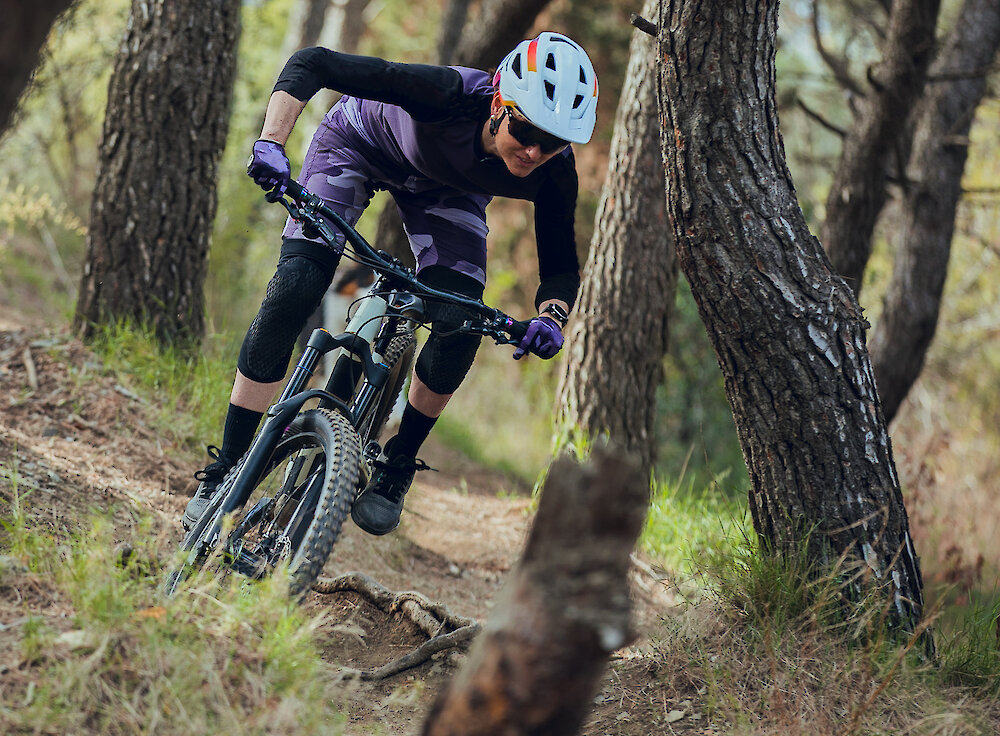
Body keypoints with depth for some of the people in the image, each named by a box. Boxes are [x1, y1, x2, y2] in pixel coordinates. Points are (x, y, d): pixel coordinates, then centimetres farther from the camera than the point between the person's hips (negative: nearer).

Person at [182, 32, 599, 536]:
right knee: (293, 290, -19)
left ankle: (396, 468, 10)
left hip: (446, 188, 3)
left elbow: (561, 267, -18)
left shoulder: (553, 174, -31)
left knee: (460, 328, -16)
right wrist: (270, 144, -52)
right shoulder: (453, 95, -42)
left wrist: (550, 319, -40)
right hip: (360, 143, -3)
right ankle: (224, 472, -8)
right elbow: (310, 63, -39)